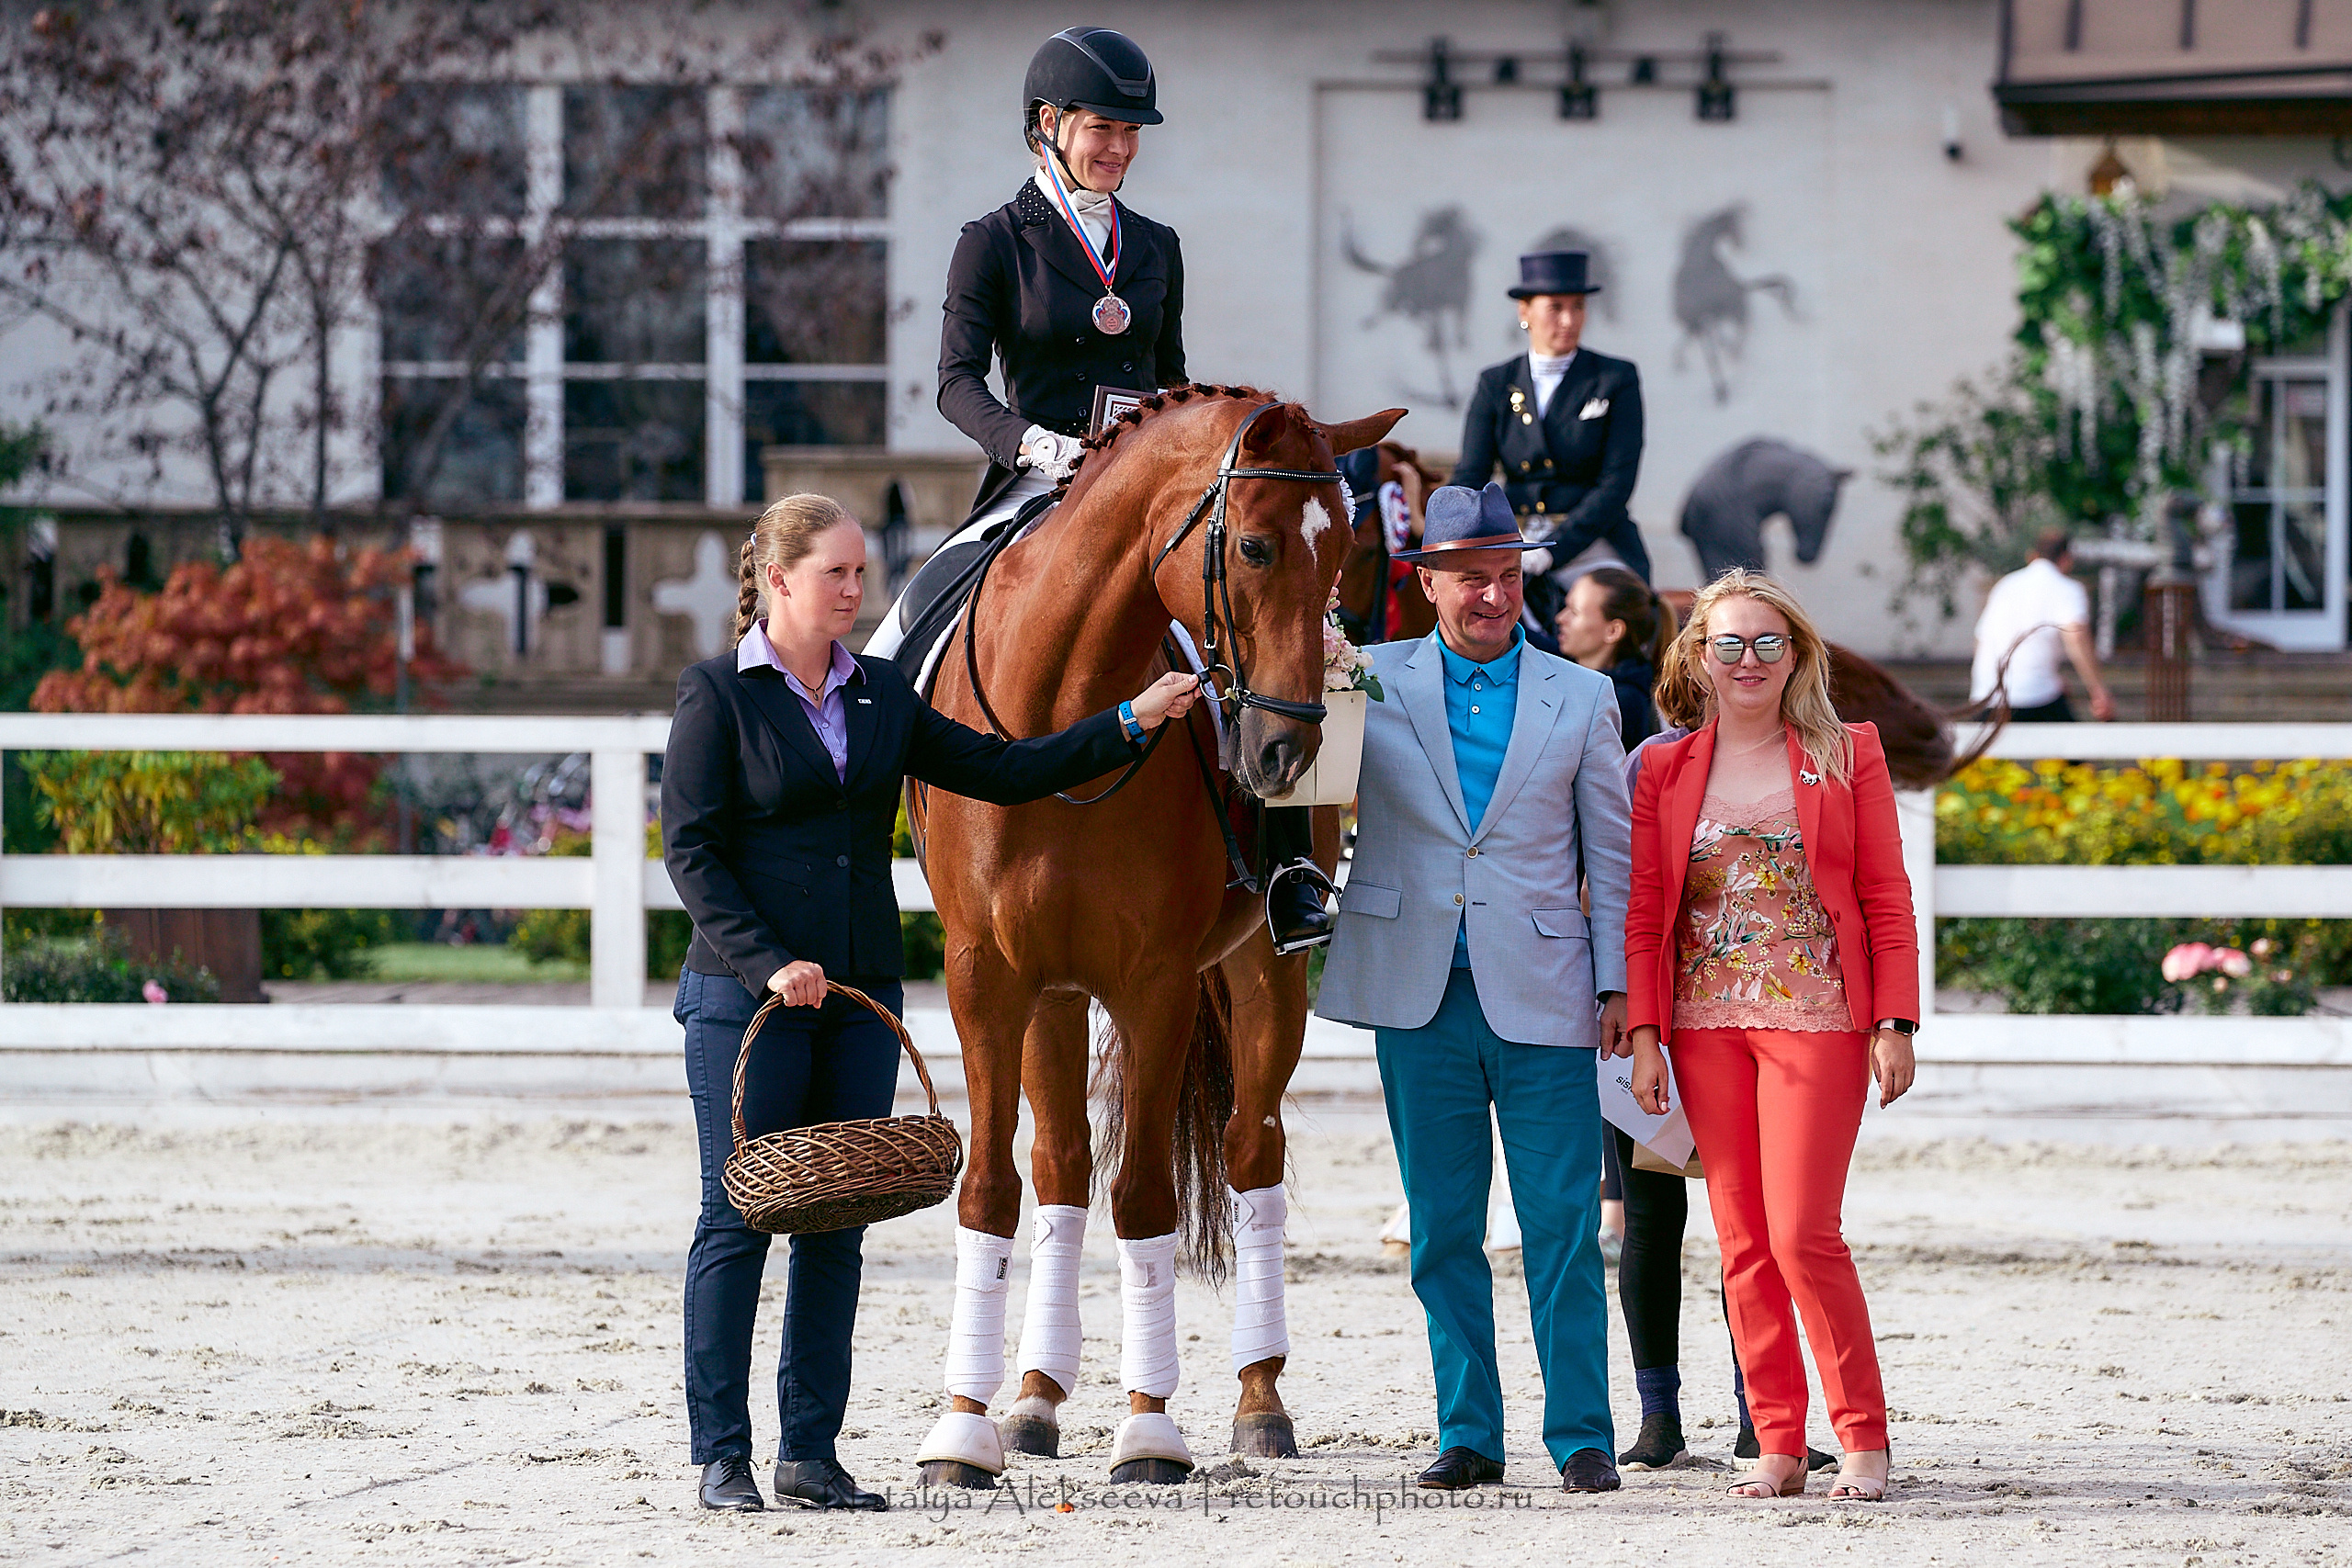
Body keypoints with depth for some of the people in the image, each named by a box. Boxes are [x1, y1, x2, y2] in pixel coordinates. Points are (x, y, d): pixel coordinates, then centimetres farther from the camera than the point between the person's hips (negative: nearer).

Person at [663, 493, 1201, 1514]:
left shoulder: (881, 696, 12)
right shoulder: (717, 694, -4)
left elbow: (1002, 772, 12)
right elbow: (690, 851, -8)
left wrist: (1129, 725, 4)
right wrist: (769, 964, -17)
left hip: (860, 995, 6)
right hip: (748, 993, -6)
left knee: (837, 1226, 6)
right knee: (739, 1219, -3)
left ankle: (811, 1451, 11)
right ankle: (722, 1457, 1)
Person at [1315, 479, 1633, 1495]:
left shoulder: (1580, 700, 7)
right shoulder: (1372, 685, 6)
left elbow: (1612, 855, 9)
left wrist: (1618, 985, 3)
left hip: (1540, 992, -1)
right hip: (1418, 992, 1)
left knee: (1563, 1226, -3)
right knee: (1442, 1228, 5)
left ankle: (1580, 1434, 3)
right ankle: (1468, 1433, 11)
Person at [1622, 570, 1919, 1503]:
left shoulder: (1846, 757, 4)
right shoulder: (1666, 770, 9)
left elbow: (1887, 900, 2)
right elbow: (1642, 913, 8)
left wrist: (1895, 1024, -5)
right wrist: (1643, 1034, 0)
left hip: (1817, 1017, -3)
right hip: (1706, 1026, 3)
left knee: (1801, 1232, -11)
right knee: (1743, 1242, 3)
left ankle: (1863, 1436, 0)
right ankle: (1778, 1446, 8)